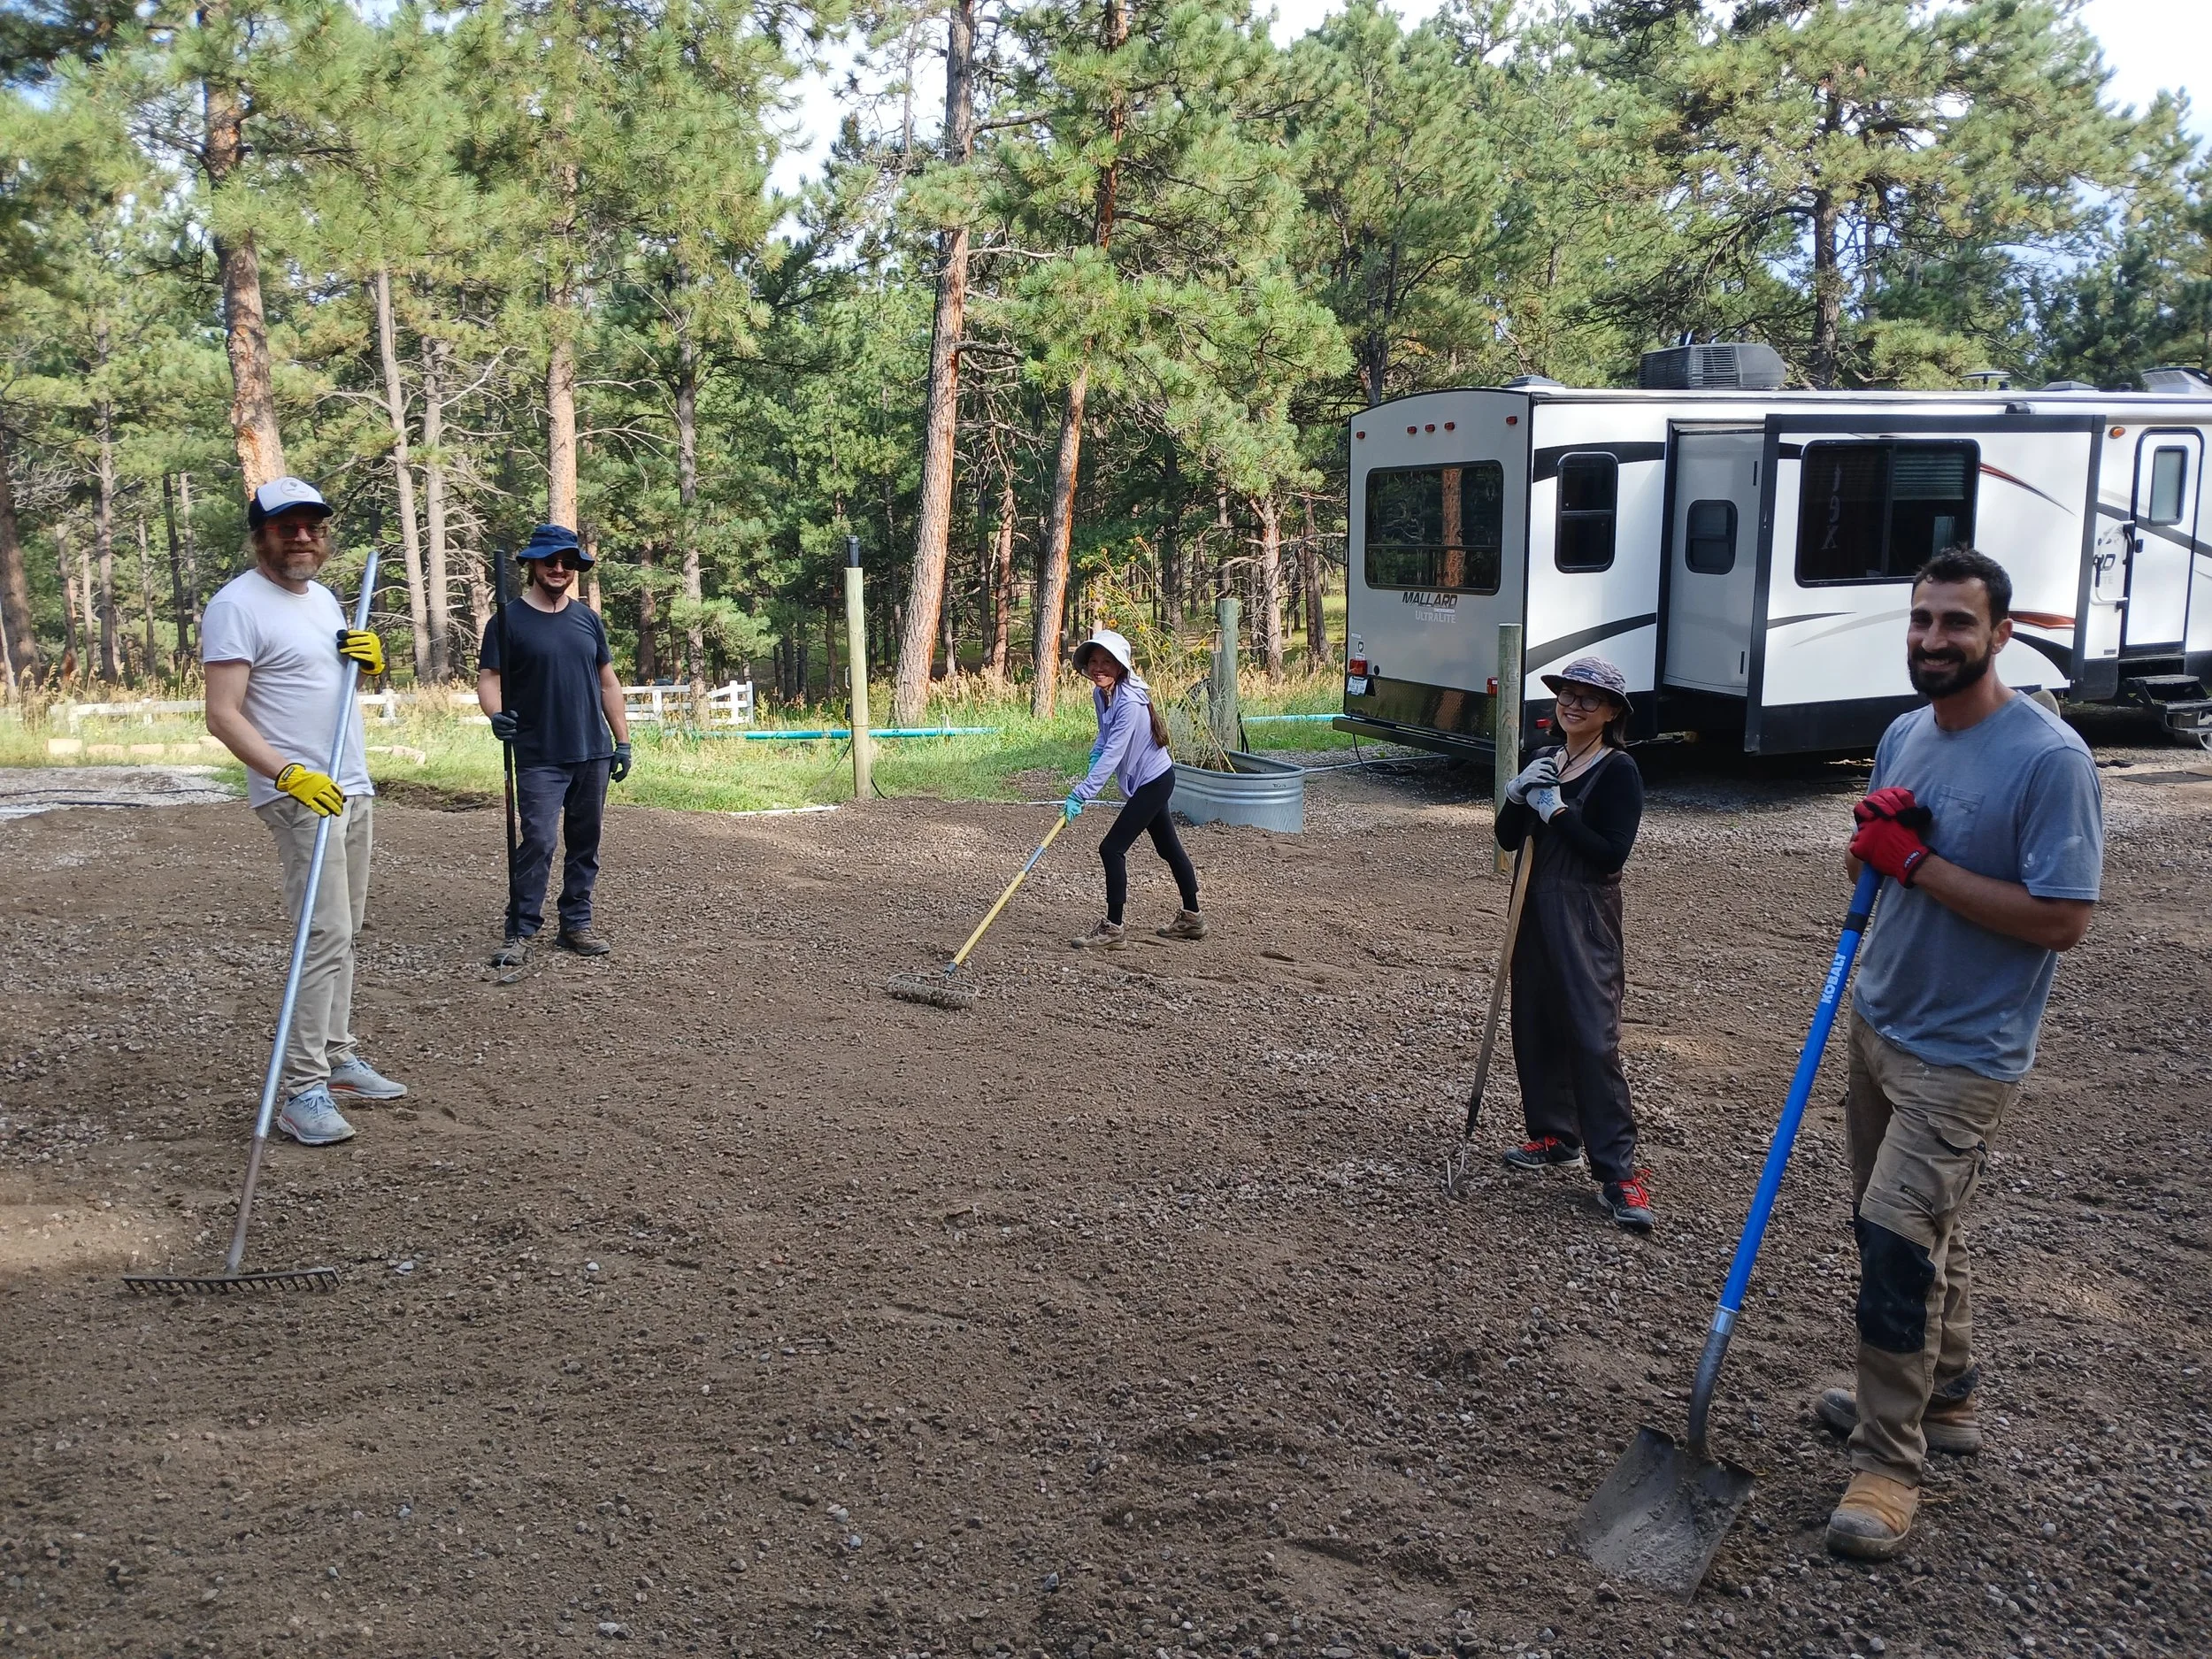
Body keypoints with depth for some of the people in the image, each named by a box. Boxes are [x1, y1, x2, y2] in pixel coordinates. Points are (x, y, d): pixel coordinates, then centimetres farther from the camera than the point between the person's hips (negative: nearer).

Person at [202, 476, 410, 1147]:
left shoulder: (323, 598, 15)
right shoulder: (237, 605, -11)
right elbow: (223, 715, -18)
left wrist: (370, 658, 4)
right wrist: (288, 774, -31)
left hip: (353, 789, 9)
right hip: (299, 796, -9)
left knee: (343, 932, 11)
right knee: (326, 935, -15)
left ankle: (337, 1061, 18)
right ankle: (301, 1090, -11)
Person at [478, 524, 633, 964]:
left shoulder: (588, 618, 12)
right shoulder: (509, 620, -1)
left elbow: (608, 683, 15)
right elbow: (489, 677, -5)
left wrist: (623, 741, 11)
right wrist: (496, 714, -26)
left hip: (593, 754, 5)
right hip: (539, 758, -4)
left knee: (585, 842, 9)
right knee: (538, 841, -12)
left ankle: (576, 925, 19)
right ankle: (520, 933, -4)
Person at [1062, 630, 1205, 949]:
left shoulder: (1130, 703, -28)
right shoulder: (1100, 694, -1)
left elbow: (1112, 755, -34)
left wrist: (1080, 794, -39)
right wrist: (1095, 753, -3)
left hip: (1153, 782, -10)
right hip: (1150, 781, 10)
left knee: (1112, 848, -11)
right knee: (1169, 848, 19)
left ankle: (1112, 929, -5)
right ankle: (1191, 919, 32)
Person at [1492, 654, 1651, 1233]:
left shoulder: (1618, 771, -8)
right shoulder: (1542, 762, 11)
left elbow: (1612, 854, -17)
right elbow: (1508, 840, 7)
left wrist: (1557, 811, -20)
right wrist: (1517, 796, -10)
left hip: (1586, 918, -7)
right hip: (1534, 909, 7)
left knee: (1593, 1037, -10)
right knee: (1535, 1026, 11)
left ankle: (1618, 1169, -7)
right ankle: (1556, 1136, 26)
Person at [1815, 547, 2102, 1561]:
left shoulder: (2050, 759, -20)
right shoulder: (1905, 735, 5)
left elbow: (2063, 919, -24)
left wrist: (1918, 864, -23)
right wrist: (1871, 843, -9)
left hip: (1964, 1052, -8)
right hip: (1878, 1023, 8)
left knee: (1898, 1236, -10)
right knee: (1918, 1230, 19)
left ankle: (1889, 1462, 4)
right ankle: (1942, 1400, 38)